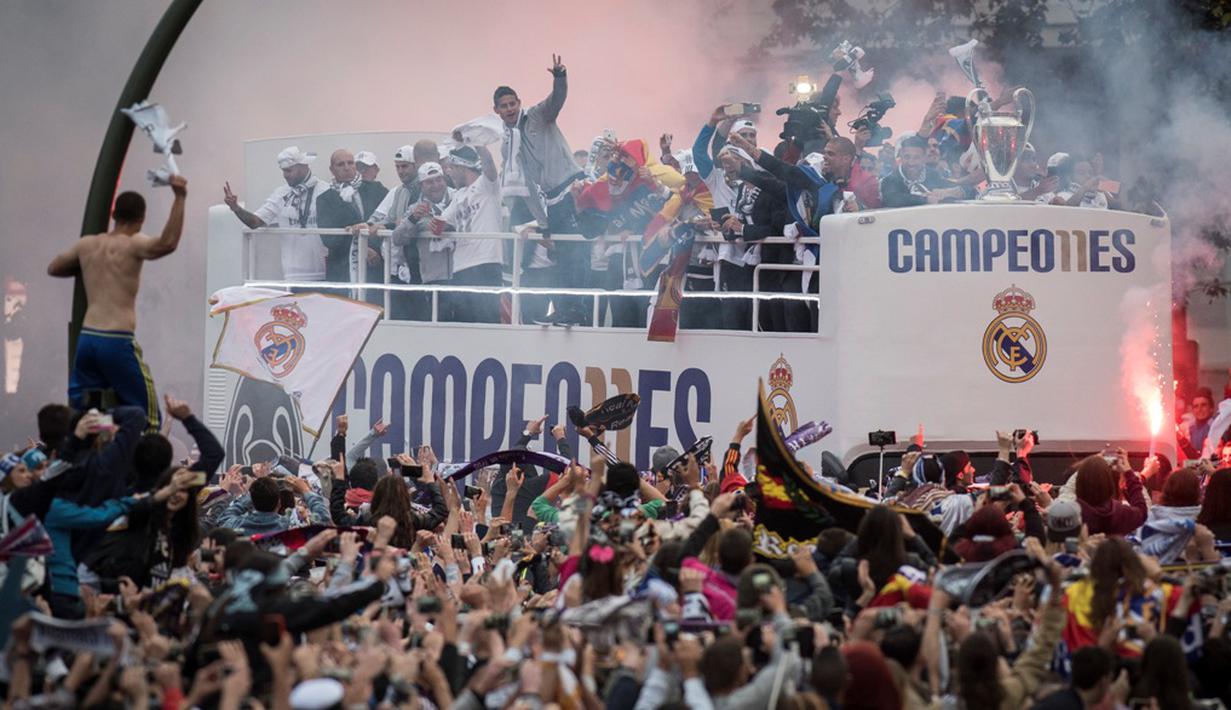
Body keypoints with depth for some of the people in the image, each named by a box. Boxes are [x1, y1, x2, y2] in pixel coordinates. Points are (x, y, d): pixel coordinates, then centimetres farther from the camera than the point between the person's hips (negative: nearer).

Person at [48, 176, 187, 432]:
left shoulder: (87, 244, 12)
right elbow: (167, 243, -26)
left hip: (86, 338, 6)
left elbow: (53, 268, 28)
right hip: (117, 341, -6)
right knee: (145, 416, 1)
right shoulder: (133, 245, -6)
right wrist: (179, 198, -27)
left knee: (78, 411, 15)